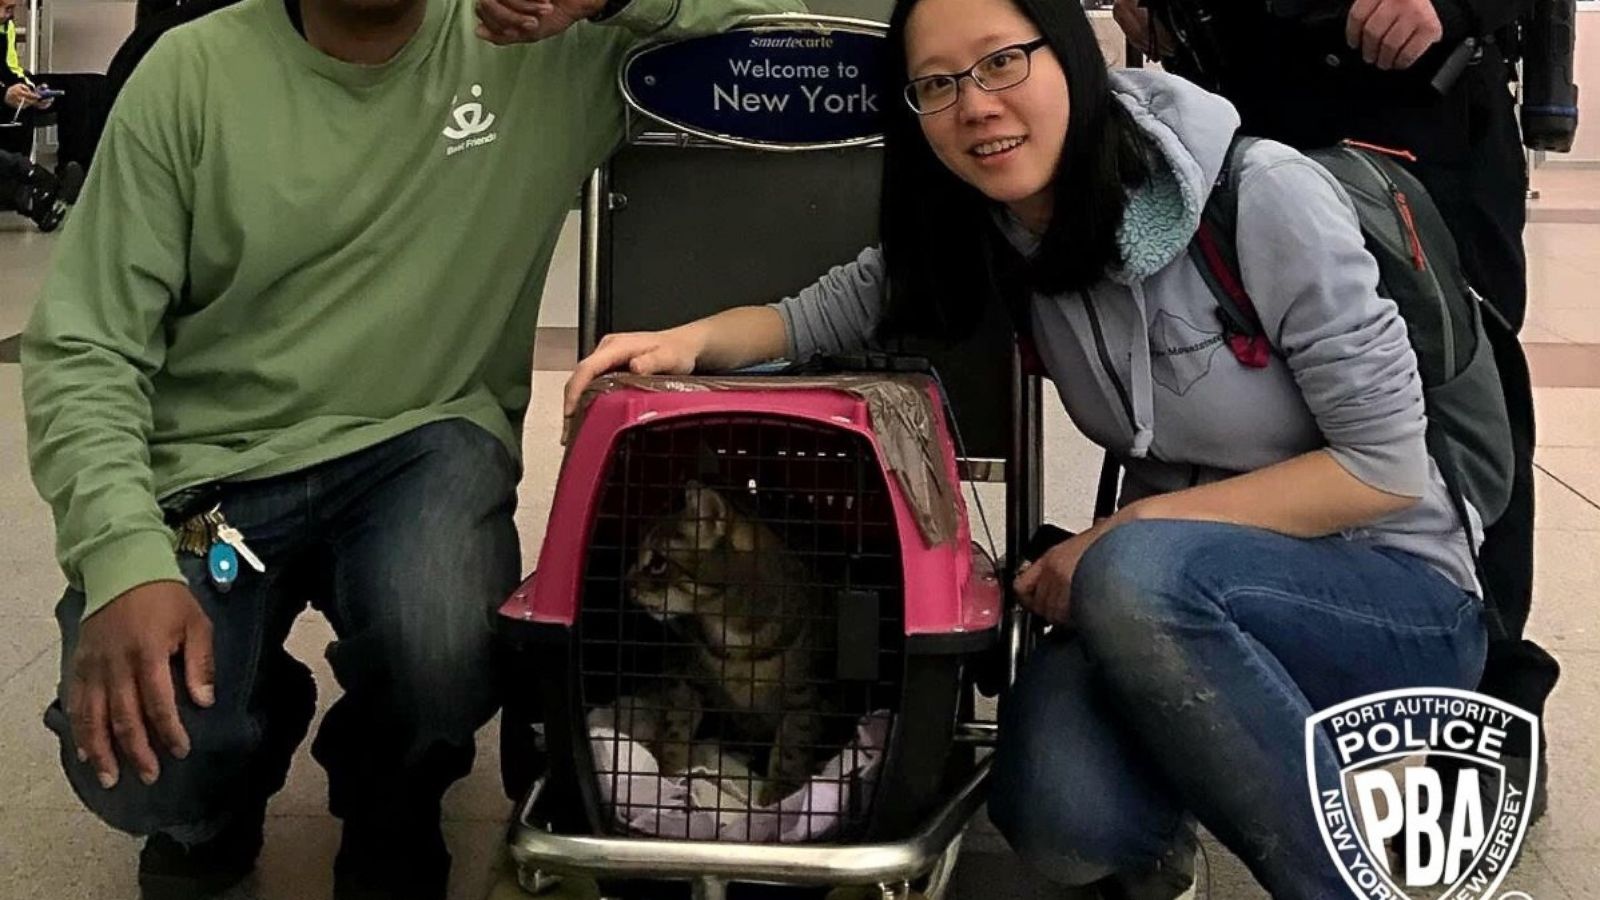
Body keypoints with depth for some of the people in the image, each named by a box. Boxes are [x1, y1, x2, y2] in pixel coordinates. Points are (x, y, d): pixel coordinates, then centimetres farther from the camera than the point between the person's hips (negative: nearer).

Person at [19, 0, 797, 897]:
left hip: (421, 445, 0)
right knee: (142, 770, -21)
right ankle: (234, 752, 20)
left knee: (445, 653, -32)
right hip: (216, 463, 0)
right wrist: (125, 558, -24)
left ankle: (391, 817, 7)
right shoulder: (193, 73, -6)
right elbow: (86, 348, -7)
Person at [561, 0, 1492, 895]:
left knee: (1136, 573, -36)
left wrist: (1128, 533, -21)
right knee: (1058, 811, -28)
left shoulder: (1258, 194, -20)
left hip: (1397, 601, -3)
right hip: (1187, 616, 4)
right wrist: (691, 338, -20)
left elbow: (1384, 464, -17)